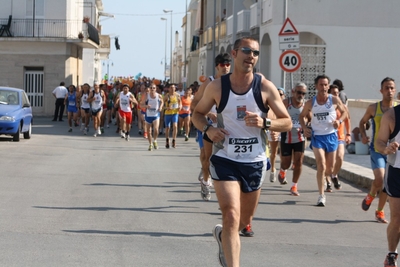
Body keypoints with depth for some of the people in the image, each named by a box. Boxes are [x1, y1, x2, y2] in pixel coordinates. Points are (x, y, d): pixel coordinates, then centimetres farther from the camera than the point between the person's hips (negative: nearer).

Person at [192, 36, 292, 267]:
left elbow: (287, 122, -1)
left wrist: (264, 123, -21)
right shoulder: (217, 87, -4)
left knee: (245, 220, 18)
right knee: (231, 216, -18)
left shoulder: (265, 87, -5)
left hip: (255, 162, 2)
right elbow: (198, 113, 10)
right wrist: (208, 129, -11)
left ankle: (223, 234, 52)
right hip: (225, 160, -2)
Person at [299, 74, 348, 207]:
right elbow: (302, 116, 11)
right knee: (321, 165, -15)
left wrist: (339, 120, -13)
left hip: (331, 136, 1)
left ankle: (332, 175, 51)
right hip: (317, 136, -1)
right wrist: (304, 127, -6)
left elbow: (344, 112, 8)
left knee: (329, 168, 11)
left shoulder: (335, 100, -6)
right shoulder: (310, 103, -4)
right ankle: (321, 196, -8)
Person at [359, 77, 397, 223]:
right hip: (377, 149, -2)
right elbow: (362, 121, 14)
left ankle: (380, 211, 24)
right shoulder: (373, 108, -3)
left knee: (386, 184, 7)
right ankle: (370, 195, 14)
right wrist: (363, 135, -3)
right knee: (379, 179, -18)